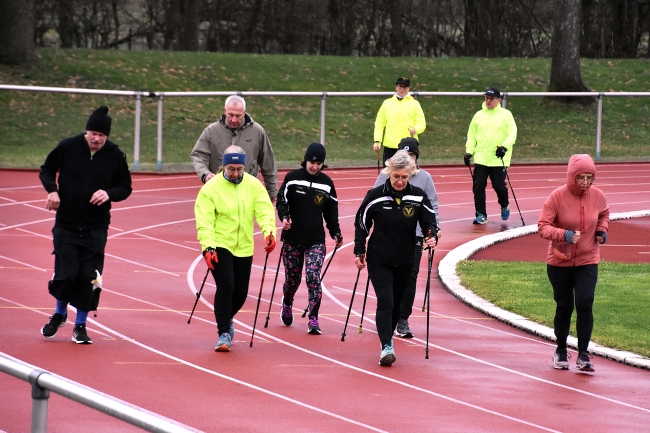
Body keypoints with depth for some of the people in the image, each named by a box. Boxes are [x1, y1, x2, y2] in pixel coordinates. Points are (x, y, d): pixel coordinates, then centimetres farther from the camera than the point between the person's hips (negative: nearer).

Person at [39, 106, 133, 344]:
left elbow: (125, 187, 7)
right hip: (66, 224, -1)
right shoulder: (68, 147, -6)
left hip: (96, 229, 1)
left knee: (89, 277, -3)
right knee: (66, 274, -5)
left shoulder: (115, 155, -4)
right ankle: (60, 314, 24)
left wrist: (109, 193, -15)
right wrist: (52, 189, -12)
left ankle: (80, 325, 13)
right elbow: (46, 170, 8)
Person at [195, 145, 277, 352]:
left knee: (240, 292, 10)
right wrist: (208, 246, -25)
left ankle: (226, 319, 41)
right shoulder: (211, 187, -9)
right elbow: (204, 221, -13)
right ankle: (224, 334, -10)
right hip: (219, 246, -4)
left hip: (243, 248, 4)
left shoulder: (254, 185, 0)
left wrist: (269, 232, -29)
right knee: (225, 287, -18)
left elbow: (265, 210, -10)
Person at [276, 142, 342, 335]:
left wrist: (336, 233, 9)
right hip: (292, 238, 0)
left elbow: (331, 211, 12)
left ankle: (313, 319, -9)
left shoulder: (326, 183, 4)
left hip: (316, 240, 0)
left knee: (313, 277, -13)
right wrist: (284, 217, -19)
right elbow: (281, 201, -1)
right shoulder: (292, 178, -3)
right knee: (292, 278, 10)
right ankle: (287, 304, 43)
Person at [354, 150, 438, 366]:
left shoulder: (418, 196, -6)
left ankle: (387, 339, 34)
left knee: (396, 304, 14)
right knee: (385, 301, -16)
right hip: (379, 260, -3)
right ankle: (386, 348, -22)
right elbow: (361, 224, 1)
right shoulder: (375, 196, -10)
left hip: (404, 262, 3)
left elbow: (429, 220, 0)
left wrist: (432, 237, -21)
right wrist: (359, 252, 1)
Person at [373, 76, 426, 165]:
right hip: (390, 147, 2)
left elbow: (421, 124, 3)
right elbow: (379, 123, 12)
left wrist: (415, 129, -20)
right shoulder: (387, 103, 12)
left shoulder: (414, 104, 6)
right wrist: (377, 141, 0)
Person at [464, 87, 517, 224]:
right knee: (478, 186, -5)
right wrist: (469, 151, 3)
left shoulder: (506, 115, 2)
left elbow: (512, 133, -4)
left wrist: (505, 146, -21)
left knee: (499, 186, -4)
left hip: (499, 160, -3)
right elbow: (471, 136, 15)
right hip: (481, 159, 3)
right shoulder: (478, 115, 12)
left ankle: (504, 206, 26)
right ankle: (481, 215, 3)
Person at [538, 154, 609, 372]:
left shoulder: (597, 196, -6)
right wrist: (564, 235, -31)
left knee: (585, 304, -13)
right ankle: (561, 352, 28)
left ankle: (583, 355, -7)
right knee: (564, 307, 8)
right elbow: (543, 226, -15)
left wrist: (602, 230, -2)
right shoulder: (557, 196, -16)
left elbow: (604, 214, 17)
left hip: (587, 261, 1)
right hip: (560, 262, -1)